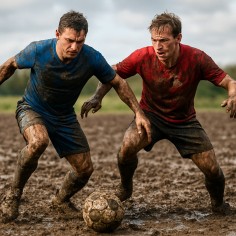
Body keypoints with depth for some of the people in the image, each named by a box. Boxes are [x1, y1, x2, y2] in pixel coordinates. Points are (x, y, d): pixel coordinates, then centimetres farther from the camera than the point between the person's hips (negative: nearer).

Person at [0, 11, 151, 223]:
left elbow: (118, 83, -6)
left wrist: (139, 113, -11)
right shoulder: (38, 50, -25)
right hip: (32, 109, -3)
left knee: (85, 169, -1)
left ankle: (61, 200, 32)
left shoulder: (92, 58, -21)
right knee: (38, 141, -38)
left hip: (65, 117, 3)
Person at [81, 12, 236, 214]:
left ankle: (219, 204, 31)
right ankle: (125, 188, 2)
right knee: (127, 147, -30)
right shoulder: (143, 57, -23)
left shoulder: (197, 59, -24)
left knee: (213, 170, -5)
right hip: (151, 114, 0)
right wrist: (98, 97, -28)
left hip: (185, 121, 1)